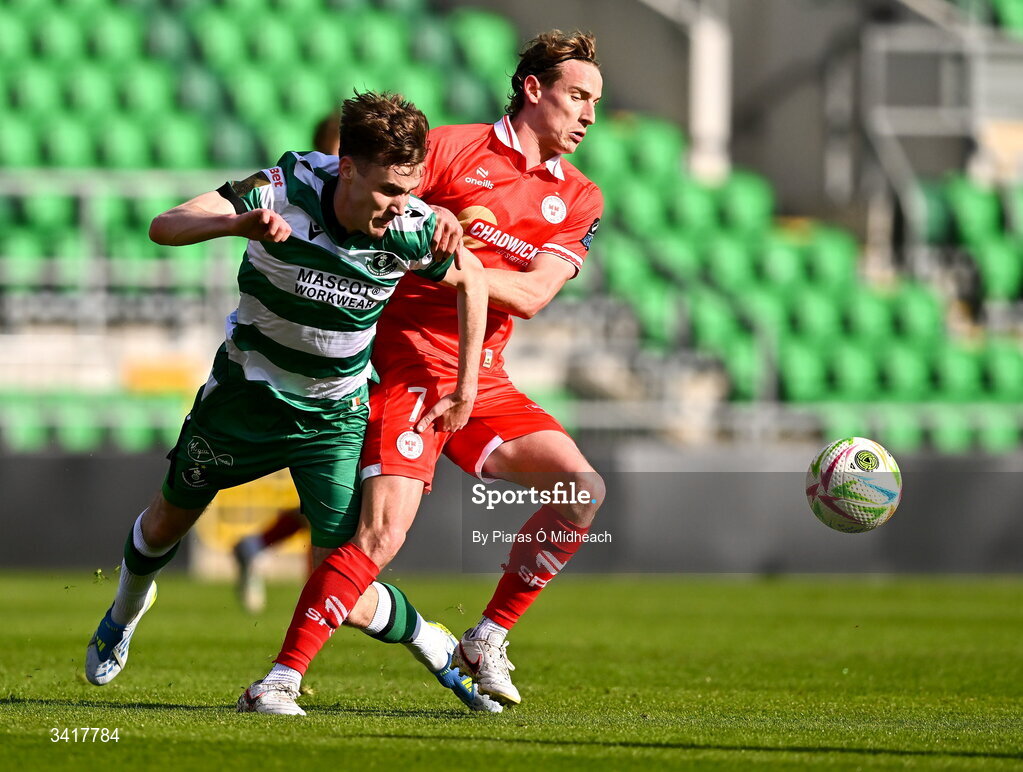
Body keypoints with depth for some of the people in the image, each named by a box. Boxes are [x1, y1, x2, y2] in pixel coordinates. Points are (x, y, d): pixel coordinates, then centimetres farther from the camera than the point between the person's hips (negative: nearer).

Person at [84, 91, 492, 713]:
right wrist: (238, 223, -54)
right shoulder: (284, 190, -28)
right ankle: (126, 611, 53)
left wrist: (466, 390, 2)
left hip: (336, 415, -1)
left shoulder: (410, 228, -22)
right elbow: (165, 227, -34)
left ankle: (435, 647, 12)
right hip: (245, 395, 1)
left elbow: (472, 279, 0)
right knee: (167, 523, 21)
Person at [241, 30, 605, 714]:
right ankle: (283, 678, -15)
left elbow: (532, 294, -2)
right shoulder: (452, 149, -2)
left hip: (485, 380, 6)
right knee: (383, 533, -20)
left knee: (584, 489, -9)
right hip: (410, 368, -6)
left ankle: (488, 639, 5)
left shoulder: (580, 201, 11)